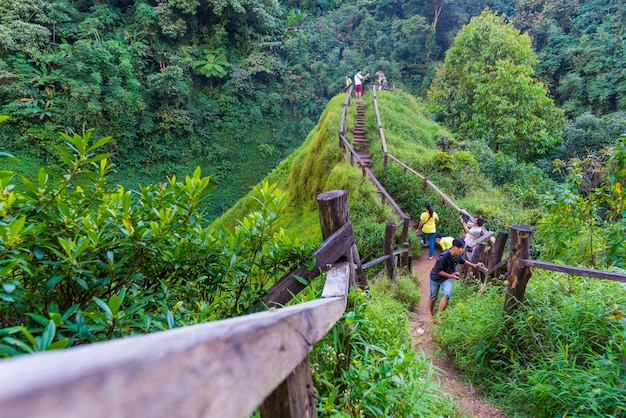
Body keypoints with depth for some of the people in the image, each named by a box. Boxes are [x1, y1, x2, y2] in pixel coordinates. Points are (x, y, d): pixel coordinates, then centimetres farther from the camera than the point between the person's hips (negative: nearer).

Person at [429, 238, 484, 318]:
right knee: (433, 298, 12)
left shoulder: (458, 255, -13)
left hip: (448, 278, 4)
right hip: (436, 278, -4)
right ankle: (432, 316, 37)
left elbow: (462, 260, 12)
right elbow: (438, 271, -25)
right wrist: (451, 276, -25)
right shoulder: (443, 257, -34)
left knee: (446, 295, -23)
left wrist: (473, 265, 4)